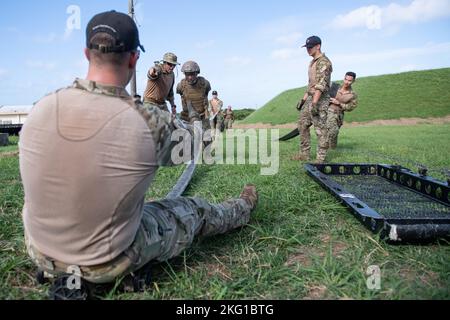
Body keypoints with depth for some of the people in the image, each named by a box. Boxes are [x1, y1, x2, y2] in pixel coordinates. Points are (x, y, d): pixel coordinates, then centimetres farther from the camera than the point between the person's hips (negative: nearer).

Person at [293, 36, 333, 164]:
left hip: (320, 100, -10)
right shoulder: (313, 62, 19)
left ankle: (321, 159, -1)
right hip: (310, 98, 10)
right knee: (302, 125, 10)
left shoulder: (323, 62, -13)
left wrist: (314, 103, -28)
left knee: (320, 129, -6)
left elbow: (321, 84, -22)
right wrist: (304, 99, 21)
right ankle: (305, 154, 17)